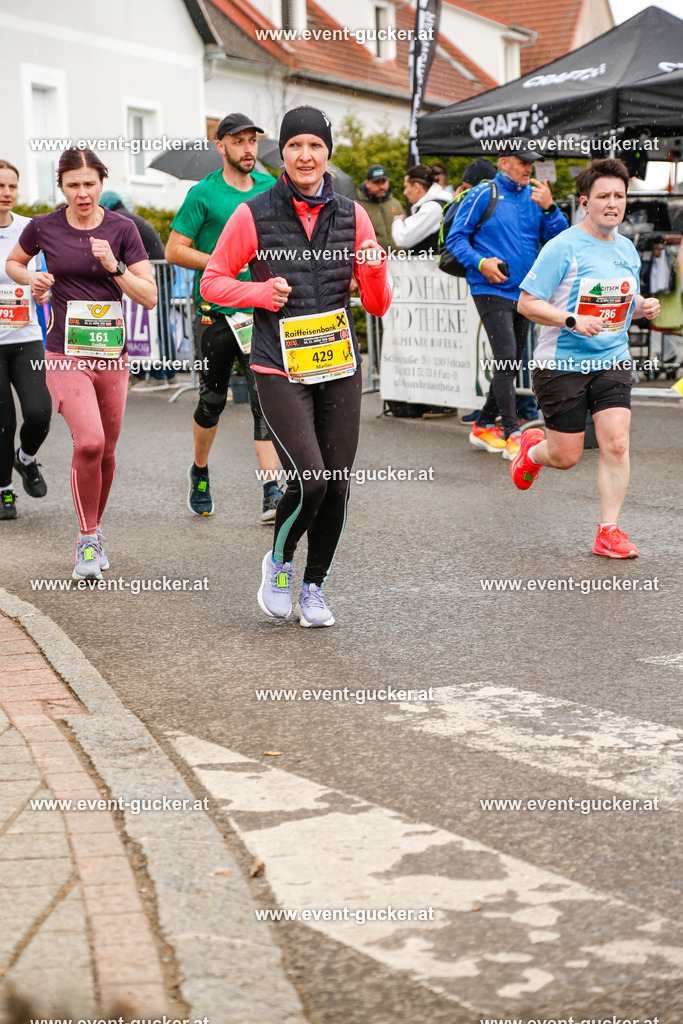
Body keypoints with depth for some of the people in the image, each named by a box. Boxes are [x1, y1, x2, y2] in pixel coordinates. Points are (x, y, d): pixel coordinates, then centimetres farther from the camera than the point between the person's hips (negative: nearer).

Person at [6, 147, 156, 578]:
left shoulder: (122, 229, -1)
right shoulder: (43, 227, -1)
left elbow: (150, 296, -3)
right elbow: (13, 263, 19)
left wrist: (113, 266, -17)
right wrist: (33, 278, -2)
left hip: (112, 355, 2)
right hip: (66, 354, -2)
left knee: (106, 453, 11)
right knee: (89, 442, -21)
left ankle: (95, 531, 34)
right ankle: (87, 540, -7)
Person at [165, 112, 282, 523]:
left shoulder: (271, 188, 8)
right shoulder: (204, 194, -4)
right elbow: (175, 250, -7)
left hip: (262, 312, 2)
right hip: (215, 313, -2)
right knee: (213, 400, 10)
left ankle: (272, 491, -14)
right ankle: (200, 471, 35)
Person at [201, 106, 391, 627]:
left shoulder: (351, 215, 6)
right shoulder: (254, 215, -2)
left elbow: (378, 305, 8)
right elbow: (213, 281, 6)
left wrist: (374, 269, -13)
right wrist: (261, 291, -12)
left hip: (339, 366, 4)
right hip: (281, 368, -4)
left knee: (338, 485, 4)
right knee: (309, 480, -16)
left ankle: (314, 587, 24)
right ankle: (279, 562, 13)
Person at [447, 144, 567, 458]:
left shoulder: (535, 196, 9)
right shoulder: (482, 195, -5)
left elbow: (559, 238, 3)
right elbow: (455, 237, -4)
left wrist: (549, 207, -12)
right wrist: (480, 263, -17)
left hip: (524, 291, 6)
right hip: (491, 291, -6)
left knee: (511, 363, 12)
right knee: (506, 358, -15)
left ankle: (484, 426, 25)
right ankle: (512, 434, -12)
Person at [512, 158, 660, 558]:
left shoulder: (627, 249, 8)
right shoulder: (563, 247, -12)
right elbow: (527, 303, -12)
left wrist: (643, 307, 1)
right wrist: (574, 321, -24)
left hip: (613, 362, 4)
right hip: (562, 364, -4)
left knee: (616, 444, -10)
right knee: (566, 457, 4)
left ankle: (609, 532, 0)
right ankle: (533, 448, 41)